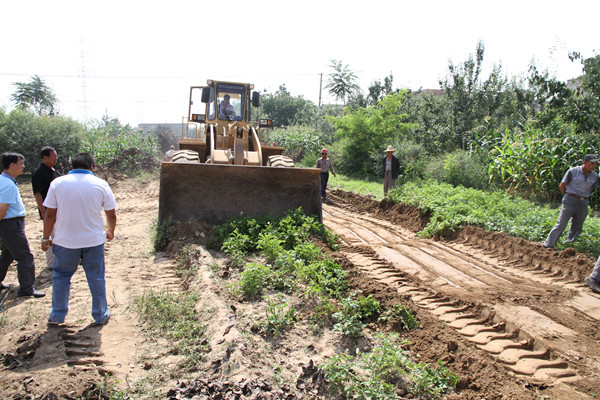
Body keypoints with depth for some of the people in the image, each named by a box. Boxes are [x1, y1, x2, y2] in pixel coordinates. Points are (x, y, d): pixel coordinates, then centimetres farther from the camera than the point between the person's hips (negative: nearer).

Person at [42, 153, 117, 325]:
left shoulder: (58, 183, -4)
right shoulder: (101, 184, -4)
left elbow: (50, 214, -3)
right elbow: (111, 215, 2)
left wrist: (46, 237, 10)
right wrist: (110, 231, 21)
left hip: (64, 241, 1)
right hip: (94, 240, 0)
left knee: (61, 276, 18)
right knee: (96, 278, 11)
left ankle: (57, 315, 27)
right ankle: (101, 316, 21)